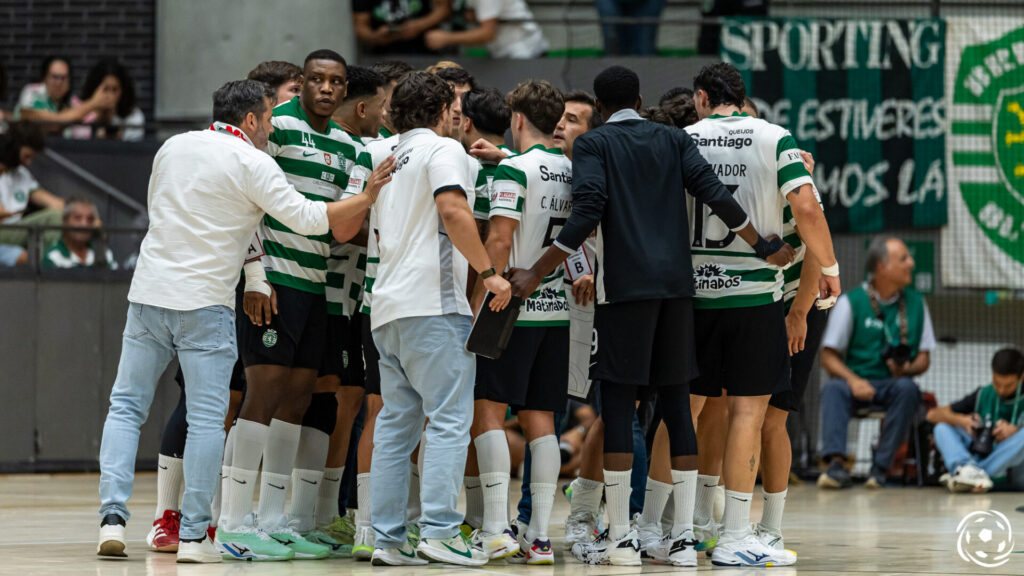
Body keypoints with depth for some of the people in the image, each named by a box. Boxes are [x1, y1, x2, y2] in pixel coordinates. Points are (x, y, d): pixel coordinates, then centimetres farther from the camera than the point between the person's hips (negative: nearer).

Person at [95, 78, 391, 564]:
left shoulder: (173, 147, 12)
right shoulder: (252, 163, -6)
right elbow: (305, 218, -11)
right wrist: (367, 198, -5)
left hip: (149, 291, 5)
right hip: (205, 301, -5)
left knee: (126, 406, 10)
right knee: (206, 419, -1)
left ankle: (113, 516, -3)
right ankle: (193, 535, -3)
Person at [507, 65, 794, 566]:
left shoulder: (592, 144, 1)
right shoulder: (673, 140, 12)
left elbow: (586, 215, -11)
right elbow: (715, 195, 2)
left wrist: (536, 275, -8)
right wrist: (765, 248, 10)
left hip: (624, 285, -4)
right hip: (676, 281, 4)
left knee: (618, 404, -3)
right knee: (676, 402, 8)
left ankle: (620, 537, -7)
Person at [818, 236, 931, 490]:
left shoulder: (916, 303, 12)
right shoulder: (850, 302, 2)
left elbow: (924, 359, 12)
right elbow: (828, 356, -1)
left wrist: (907, 369, -12)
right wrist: (852, 379, -20)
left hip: (894, 383, 1)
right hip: (857, 383, -1)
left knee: (907, 389, -33)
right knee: (833, 388, -34)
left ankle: (880, 467, -34)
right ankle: (836, 464, -48)